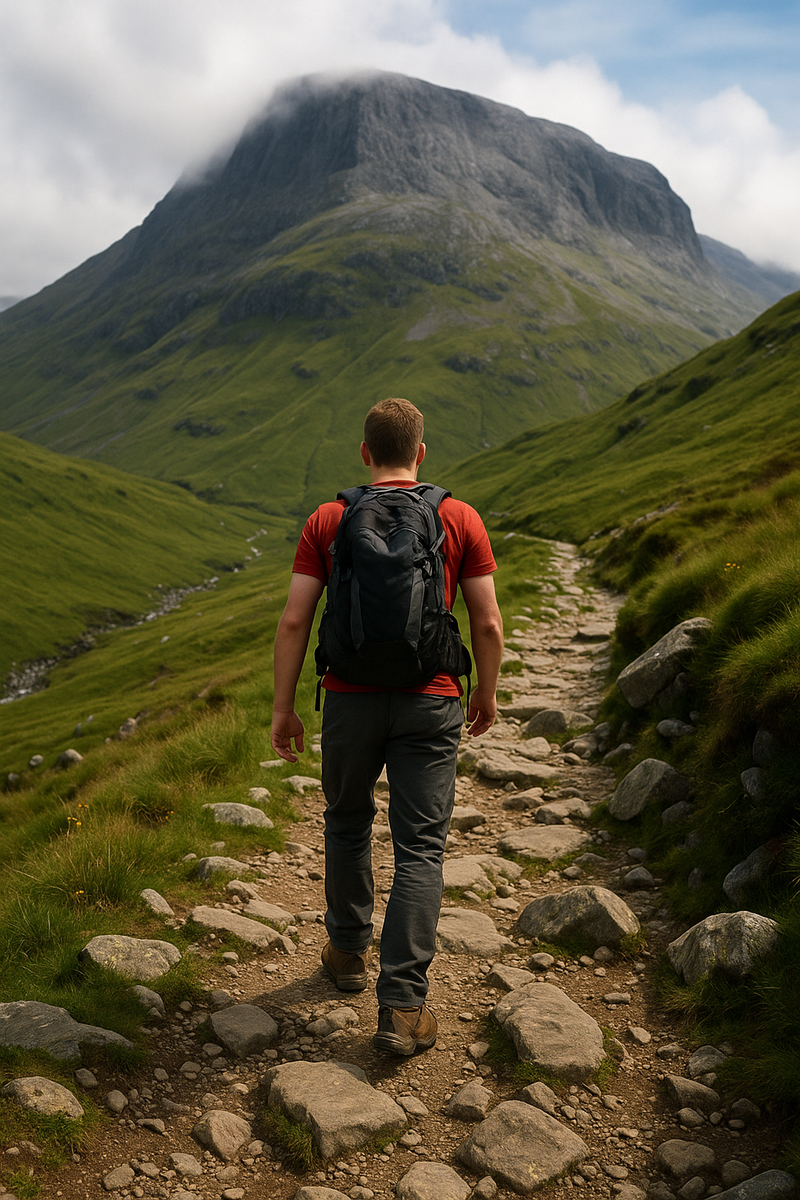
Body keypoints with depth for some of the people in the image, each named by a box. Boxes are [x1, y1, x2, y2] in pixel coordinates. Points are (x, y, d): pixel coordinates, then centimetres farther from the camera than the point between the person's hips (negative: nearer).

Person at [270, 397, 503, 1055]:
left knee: (348, 822, 23)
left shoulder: (327, 521, 1)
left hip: (350, 699, 1)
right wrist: (487, 692, 14)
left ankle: (349, 951, 38)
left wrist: (284, 707, 4)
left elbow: (295, 621, -3)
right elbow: (488, 623, -1)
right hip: (430, 703, -1)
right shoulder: (460, 519, -1)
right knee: (420, 847, 2)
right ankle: (403, 1006, -1)